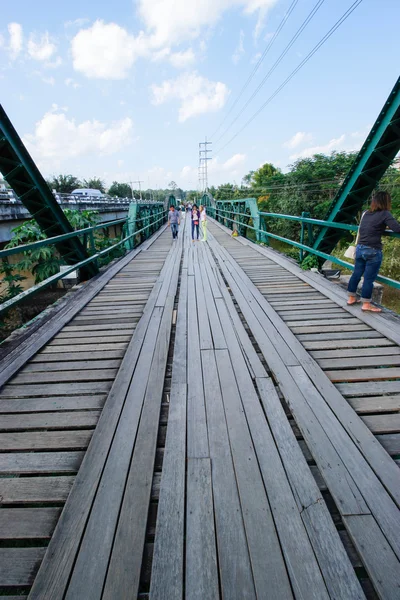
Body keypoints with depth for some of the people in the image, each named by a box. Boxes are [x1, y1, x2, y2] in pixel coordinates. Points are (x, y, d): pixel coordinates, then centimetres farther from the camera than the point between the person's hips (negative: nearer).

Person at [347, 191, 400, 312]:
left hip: (360, 248, 7)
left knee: (356, 274, 15)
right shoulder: (385, 214, -9)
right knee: (369, 278, 1)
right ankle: (366, 304, 8)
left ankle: (351, 298, 25)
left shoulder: (366, 213, 10)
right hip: (373, 251, -7)